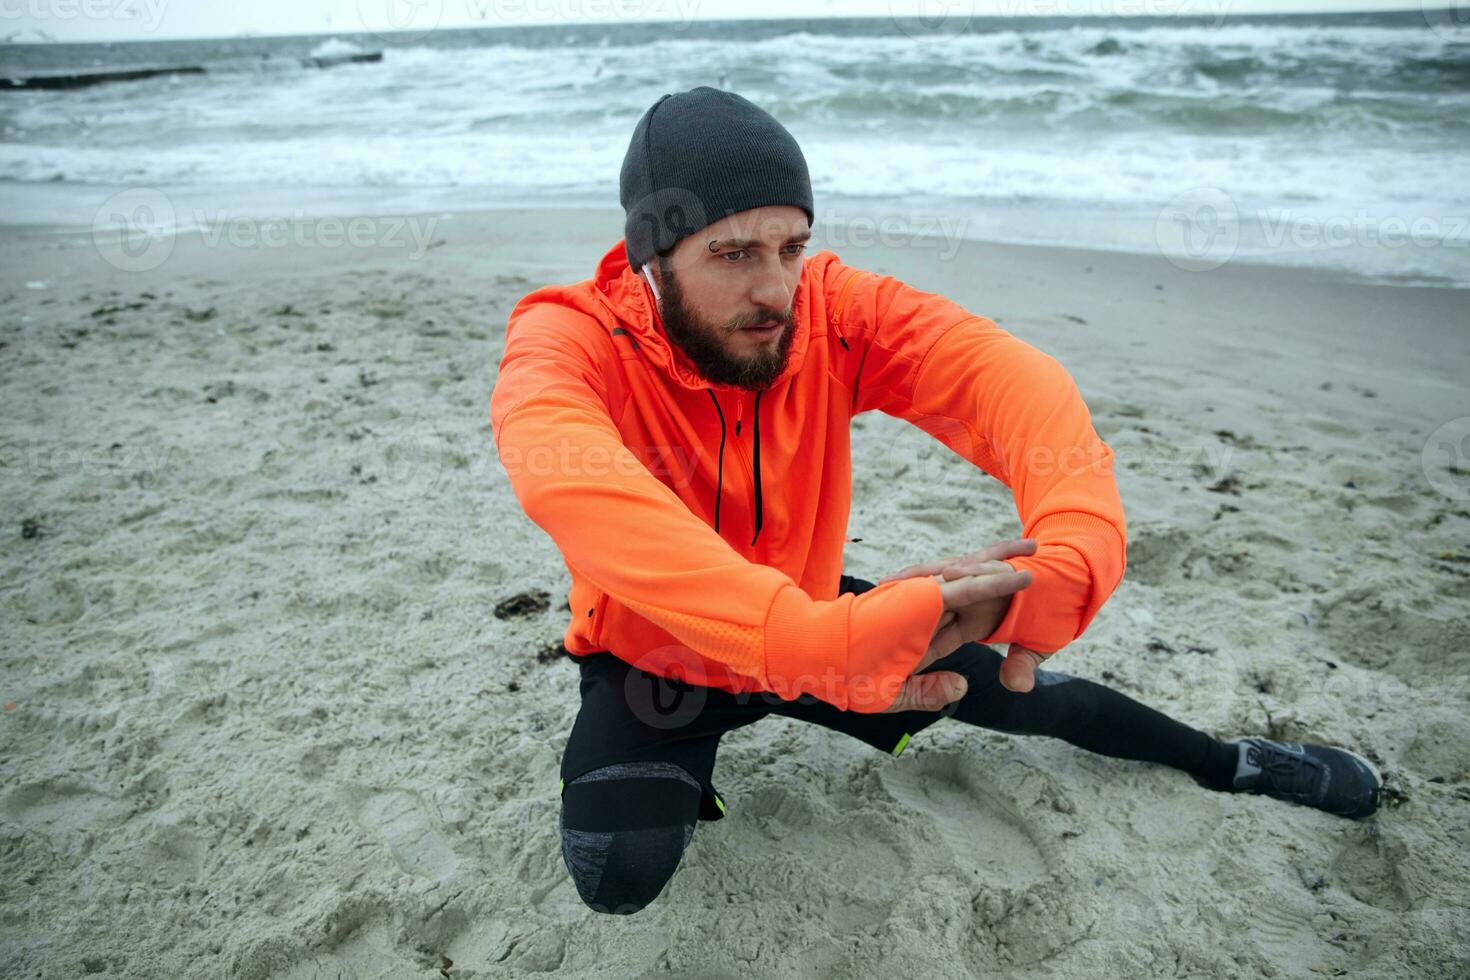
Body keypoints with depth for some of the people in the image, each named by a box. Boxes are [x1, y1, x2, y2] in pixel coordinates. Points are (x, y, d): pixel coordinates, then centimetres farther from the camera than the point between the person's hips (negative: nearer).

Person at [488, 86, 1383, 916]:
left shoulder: (831, 311, -20)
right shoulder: (573, 341, -29)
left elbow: (1000, 370, -33)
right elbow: (568, 480, -51)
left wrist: (1072, 553, -53)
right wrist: (816, 637, -61)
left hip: (813, 627, 3)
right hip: (655, 662, -2)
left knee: (1020, 690, 10)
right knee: (620, 873, -27)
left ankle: (1228, 762, 39)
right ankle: (671, 768, 9)